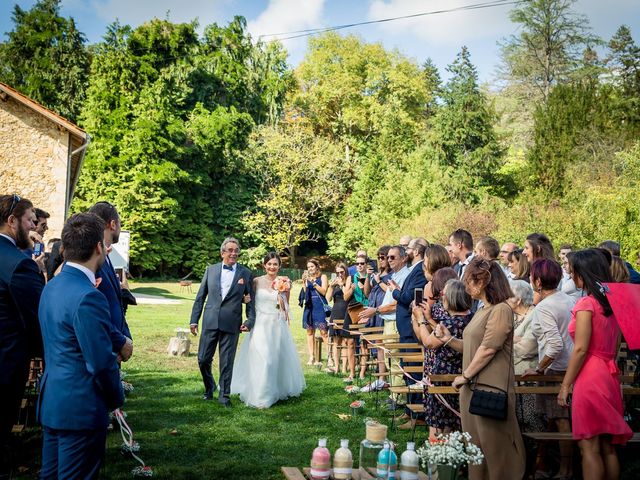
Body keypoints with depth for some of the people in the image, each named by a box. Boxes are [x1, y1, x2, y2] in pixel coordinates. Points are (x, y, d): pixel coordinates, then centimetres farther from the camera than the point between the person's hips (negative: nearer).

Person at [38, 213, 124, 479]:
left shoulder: (52, 286, 6)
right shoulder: (88, 297, -23)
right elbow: (102, 363, -21)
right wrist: (117, 398, -4)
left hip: (51, 402, 9)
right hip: (80, 408, -9)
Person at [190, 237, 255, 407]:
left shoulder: (246, 273, 3)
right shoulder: (211, 270, 6)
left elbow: (250, 300, 5)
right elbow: (200, 297, 8)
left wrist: (250, 320, -7)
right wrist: (194, 320, 5)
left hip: (231, 324, -2)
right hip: (210, 322, 2)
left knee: (227, 362, 3)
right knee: (203, 359, 6)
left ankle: (224, 395, 19)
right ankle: (209, 387, 32)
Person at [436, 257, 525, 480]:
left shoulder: (501, 310, -12)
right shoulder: (482, 311, 16)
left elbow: (488, 350, -17)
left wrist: (465, 376, -11)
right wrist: (449, 339, 8)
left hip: (490, 389, -9)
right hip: (472, 387, 9)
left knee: (494, 447, 0)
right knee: (474, 445, 14)